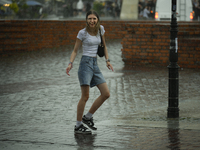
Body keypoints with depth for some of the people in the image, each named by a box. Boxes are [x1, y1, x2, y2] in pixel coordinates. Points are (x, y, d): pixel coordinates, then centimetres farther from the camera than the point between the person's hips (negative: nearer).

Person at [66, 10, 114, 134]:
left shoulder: (100, 29, 9)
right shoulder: (82, 33, -5)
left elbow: (104, 45, 20)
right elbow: (75, 50, 0)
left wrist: (107, 60, 10)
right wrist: (71, 63, -13)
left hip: (95, 64, 6)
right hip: (86, 63, -6)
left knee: (106, 94, 0)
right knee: (85, 96, -11)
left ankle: (88, 117, 13)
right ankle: (78, 126, -4)